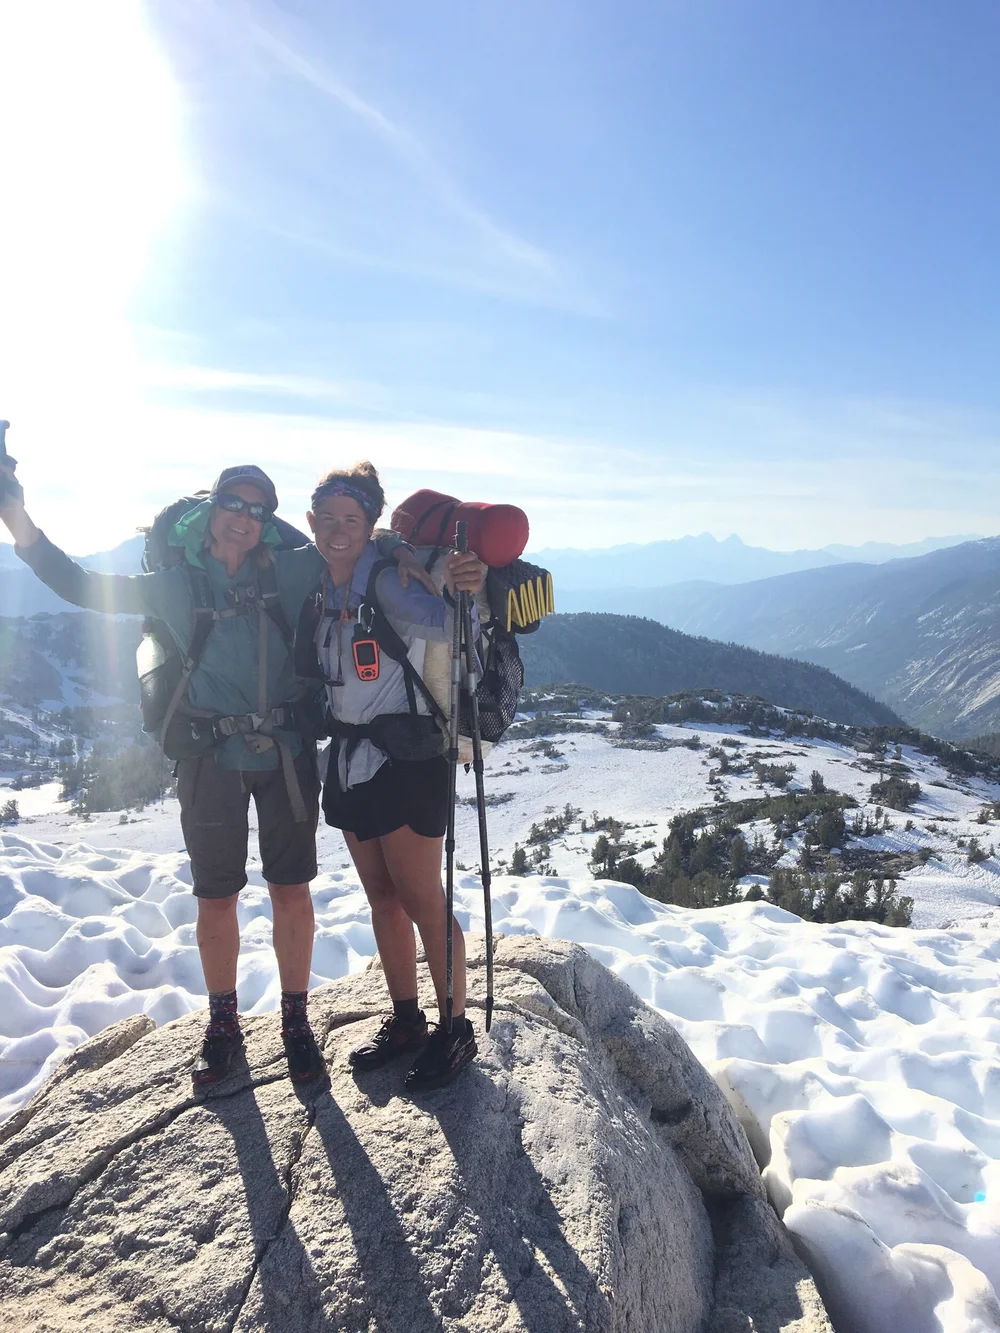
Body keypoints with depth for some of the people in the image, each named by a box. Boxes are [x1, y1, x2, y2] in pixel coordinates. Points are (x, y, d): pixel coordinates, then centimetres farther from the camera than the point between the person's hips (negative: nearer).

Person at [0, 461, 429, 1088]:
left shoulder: (290, 573, 2)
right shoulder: (177, 584, 3)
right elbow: (85, 587, 3)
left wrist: (394, 548, -4)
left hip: (287, 754, 0)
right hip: (212, 758, 0)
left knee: (292, 891, 6)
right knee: (216, 897, 9)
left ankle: (296, 1022, 24)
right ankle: (223, 1024, 30)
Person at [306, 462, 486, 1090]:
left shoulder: (389, 582, -15)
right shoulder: (321, 589, 6)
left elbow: (441, 621, -34)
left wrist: (464, 590, -54)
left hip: (406, 760, -7)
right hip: (350, 759, 7)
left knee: (423, 903, 1)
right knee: (382, 898, 15)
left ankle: (456, 1030, 18)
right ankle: (406, 1021, 31)